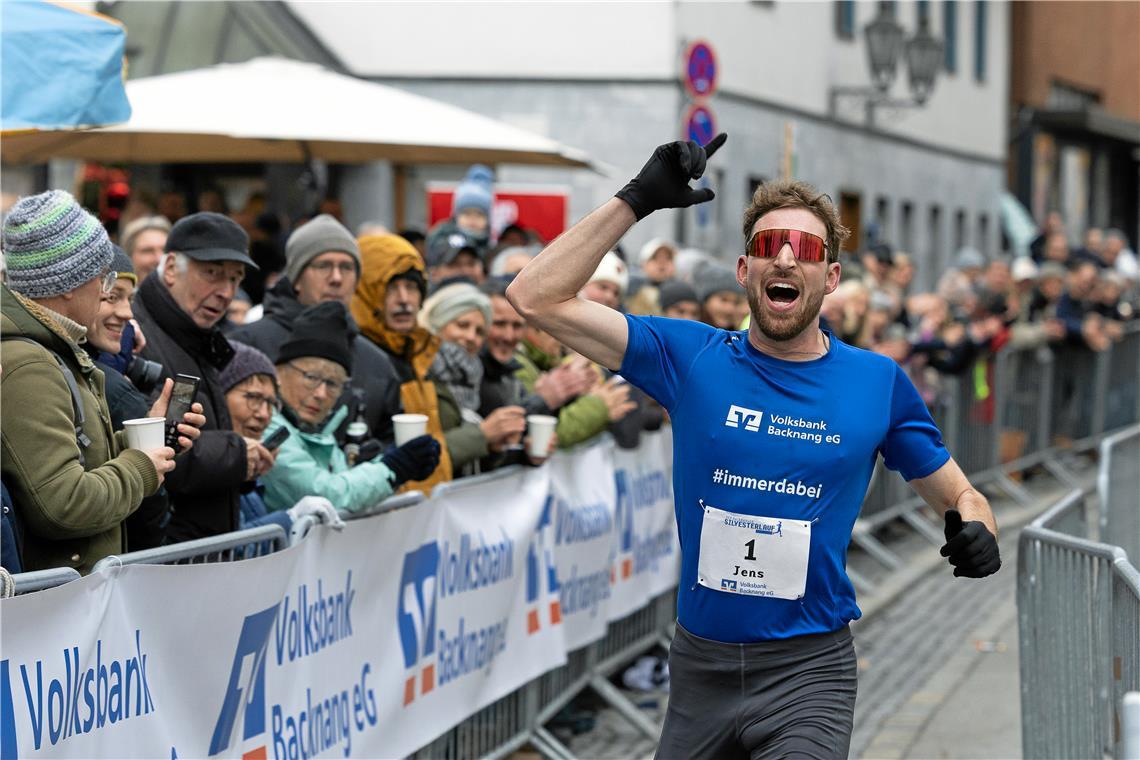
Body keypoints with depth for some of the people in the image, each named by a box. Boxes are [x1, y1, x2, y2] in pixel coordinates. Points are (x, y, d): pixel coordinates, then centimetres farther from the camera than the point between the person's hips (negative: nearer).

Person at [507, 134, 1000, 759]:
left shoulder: (878, 382, 2)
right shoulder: (691, 358, 1)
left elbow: (956, 494, 12)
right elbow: (536, 298, -4)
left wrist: (974, 530, -12)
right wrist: (638, 199, -9)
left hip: (806, 672, -2)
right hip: (700, 666, 2)